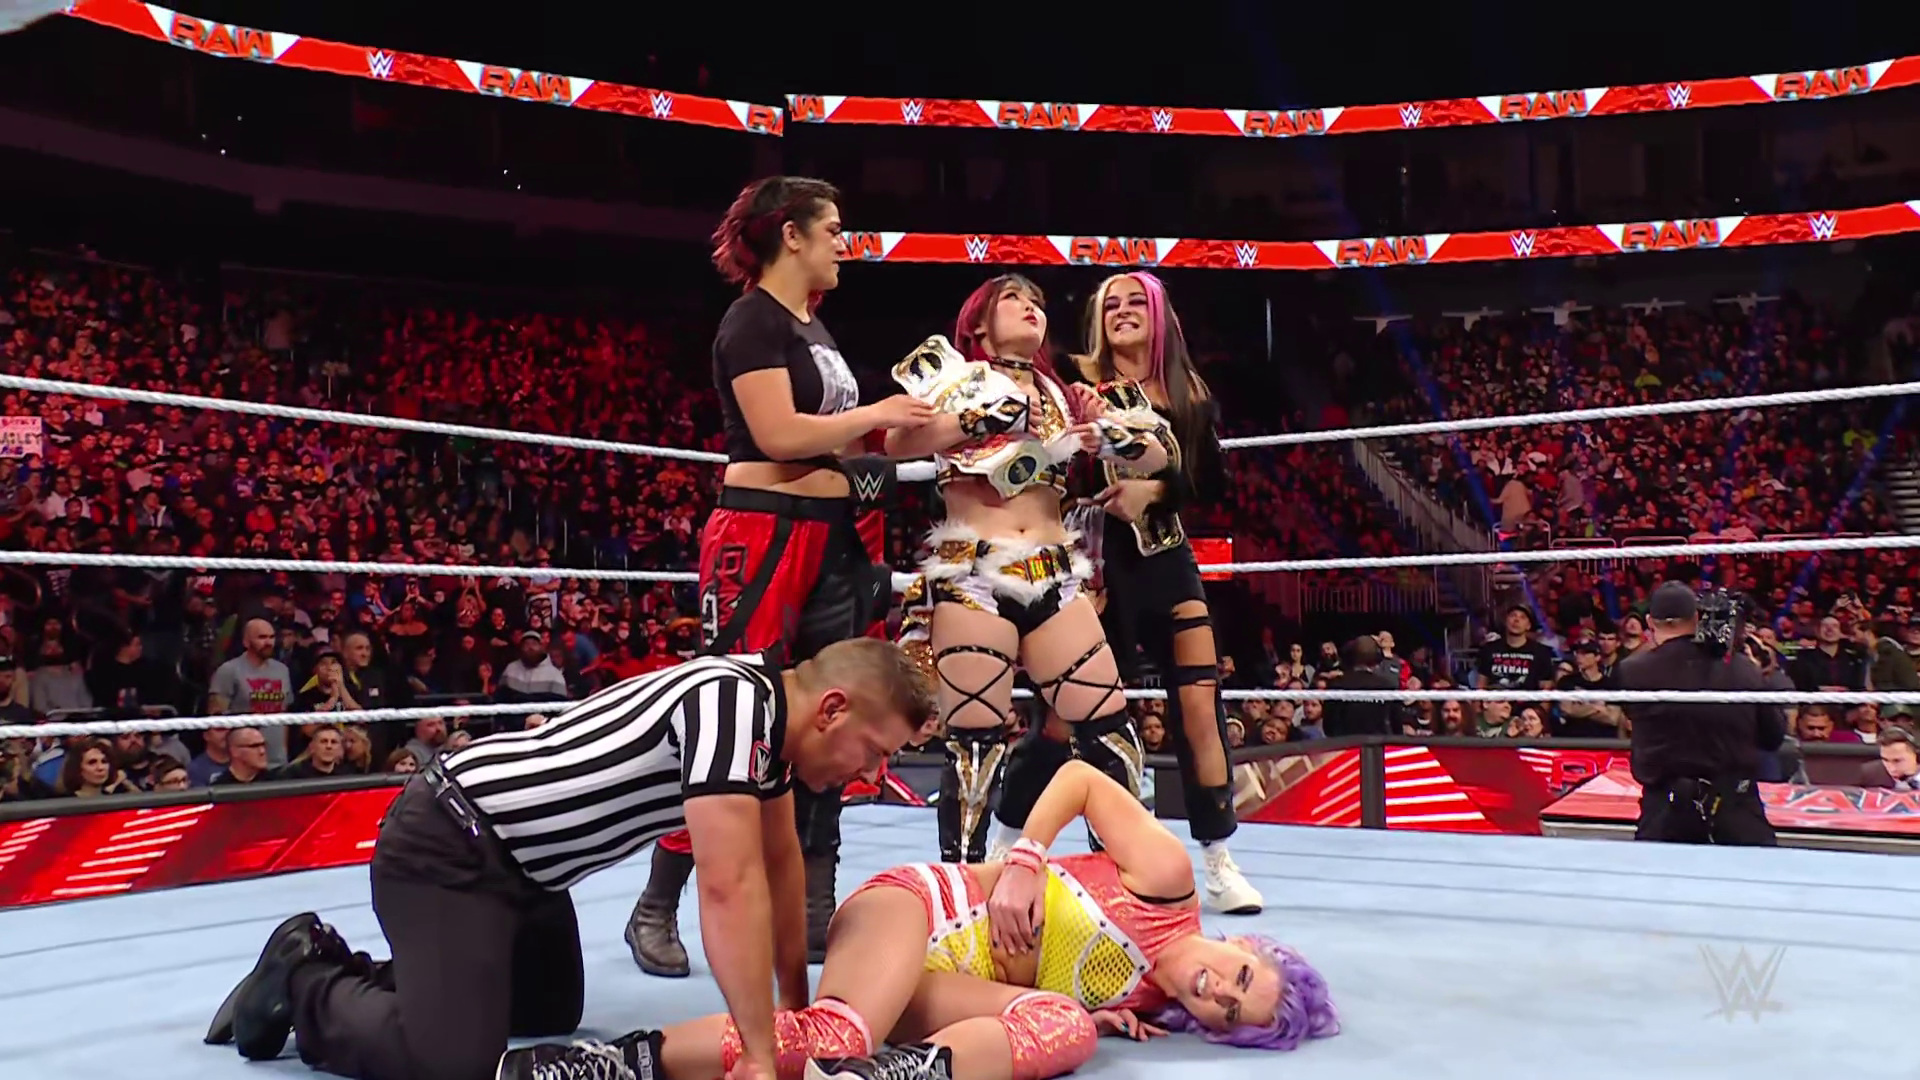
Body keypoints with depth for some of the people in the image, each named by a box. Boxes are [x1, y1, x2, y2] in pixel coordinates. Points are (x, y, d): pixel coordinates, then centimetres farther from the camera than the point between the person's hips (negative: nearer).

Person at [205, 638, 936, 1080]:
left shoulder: (771, 708, 2)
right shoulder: (731, 703, -28)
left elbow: (778, 864, 11)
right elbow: (731, 888, -31)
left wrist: (798, 1004, 12)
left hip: (518, 855, 10)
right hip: (444, 849, -10)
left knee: (553, 1015, 23)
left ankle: (339, 969, 30)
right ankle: (301, 983, 6)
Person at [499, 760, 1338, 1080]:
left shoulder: (1148, 1003, 7)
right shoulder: (1168, 877, -7)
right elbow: (1079, 775, -4)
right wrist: (1021, 863, -17)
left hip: (955, 987, 5)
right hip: (916, 908, -4)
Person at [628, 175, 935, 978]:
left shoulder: (814, 327, 18)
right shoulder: (752, 321, -9)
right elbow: (779, 434, -20)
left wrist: (921, 430, 8)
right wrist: (878, 414, -10)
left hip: (830, 537, 9)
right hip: (763, 535, -9)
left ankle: (815, 910, 17)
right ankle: (657, 909, 3)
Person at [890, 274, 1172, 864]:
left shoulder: (1063, 394, 18)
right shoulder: (952, 373, 8)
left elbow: (1157, 456, 13)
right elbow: (897, 440, -11)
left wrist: (1109, 434, -6)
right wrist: (976, 419, -20)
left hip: (1054, 579, 4)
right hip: (970, 576, -4)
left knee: (1110, 726, 1)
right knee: (976, 740, -6)